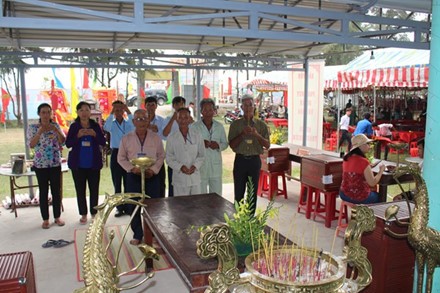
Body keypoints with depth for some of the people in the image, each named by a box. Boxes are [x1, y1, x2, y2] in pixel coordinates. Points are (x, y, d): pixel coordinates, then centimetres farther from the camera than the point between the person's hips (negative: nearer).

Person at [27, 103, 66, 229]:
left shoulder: (56, 125, 3)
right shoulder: (32, 127, -3)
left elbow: (64, 141, -3)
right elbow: (31, 145, -12)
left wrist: (56, 131, -19)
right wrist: (39, 132, -24)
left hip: (55, 163, 2)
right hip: (40, 164, -2)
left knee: (56, 190, 7)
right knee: (44, 191, 4)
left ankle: (57, 217, 19)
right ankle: (45, 219, 14)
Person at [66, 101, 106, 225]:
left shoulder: (96, 125, 1)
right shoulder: (74, 126, 0)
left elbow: (103, 142, -1)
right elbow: (68, 144, -3)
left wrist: (94, 134, -18)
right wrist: (78, 136, -19)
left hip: (94, 163, 0)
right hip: (78, 163, 0)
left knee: (94, 189, 6)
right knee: (80, 189, 6)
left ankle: (94, 212, 20)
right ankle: (83, 214, 18)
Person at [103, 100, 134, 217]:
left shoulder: (128, 123, 6)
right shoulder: (112, 123, 5)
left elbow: (135, 126, -17)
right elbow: (106, 127, -19)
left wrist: (129, 112, -20)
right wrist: (111, 113, -21)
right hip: (116, 153, 0)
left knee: (128, 182, 5)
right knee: (117, 183, 4)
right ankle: (119, 208, 11)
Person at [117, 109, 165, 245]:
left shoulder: (155, 137, 0)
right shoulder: (126, 138, 0)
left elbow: (161, 156, 5)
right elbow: (121, 158, 4)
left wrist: (153, 169, -9)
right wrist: (132, 168, -10)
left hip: (152, 176, 0)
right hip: (133, 176, 1)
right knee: (133, 207, 6)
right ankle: (137, 235, 22)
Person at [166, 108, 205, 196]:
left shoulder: (197, 136, 2)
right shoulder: (171, 138, -2)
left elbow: (201, 155, 6)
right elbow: (169, 158, 0)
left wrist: (195, 166, -11)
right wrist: (180, 167, -14)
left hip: (195, 178, 2)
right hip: (179, 179, -1)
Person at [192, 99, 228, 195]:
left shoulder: (219, 126, 8)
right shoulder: (195, 126, -3)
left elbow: (225, 143, 12)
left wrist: (218, 145, -9)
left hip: (216, 166, 3)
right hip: (200, 165, -3)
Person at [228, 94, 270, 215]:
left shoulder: (261, 125, 4)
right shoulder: (235, 124, 2)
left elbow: (267, 145, -2)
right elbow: (232, 144, -3)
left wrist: (257, 134, -17)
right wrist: (242, 134, -17)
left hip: (255, 160, 1)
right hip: (240, 160, 0)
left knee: (253, 192, 7)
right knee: (239, 192, 4)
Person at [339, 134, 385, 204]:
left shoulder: (346, 158, -1)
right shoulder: (363, 162, -22)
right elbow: (372, 183, -18)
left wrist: (369, 167, 15)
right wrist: (381, 170, -5)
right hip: (359, 198, -6)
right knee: (378, 196, 24)